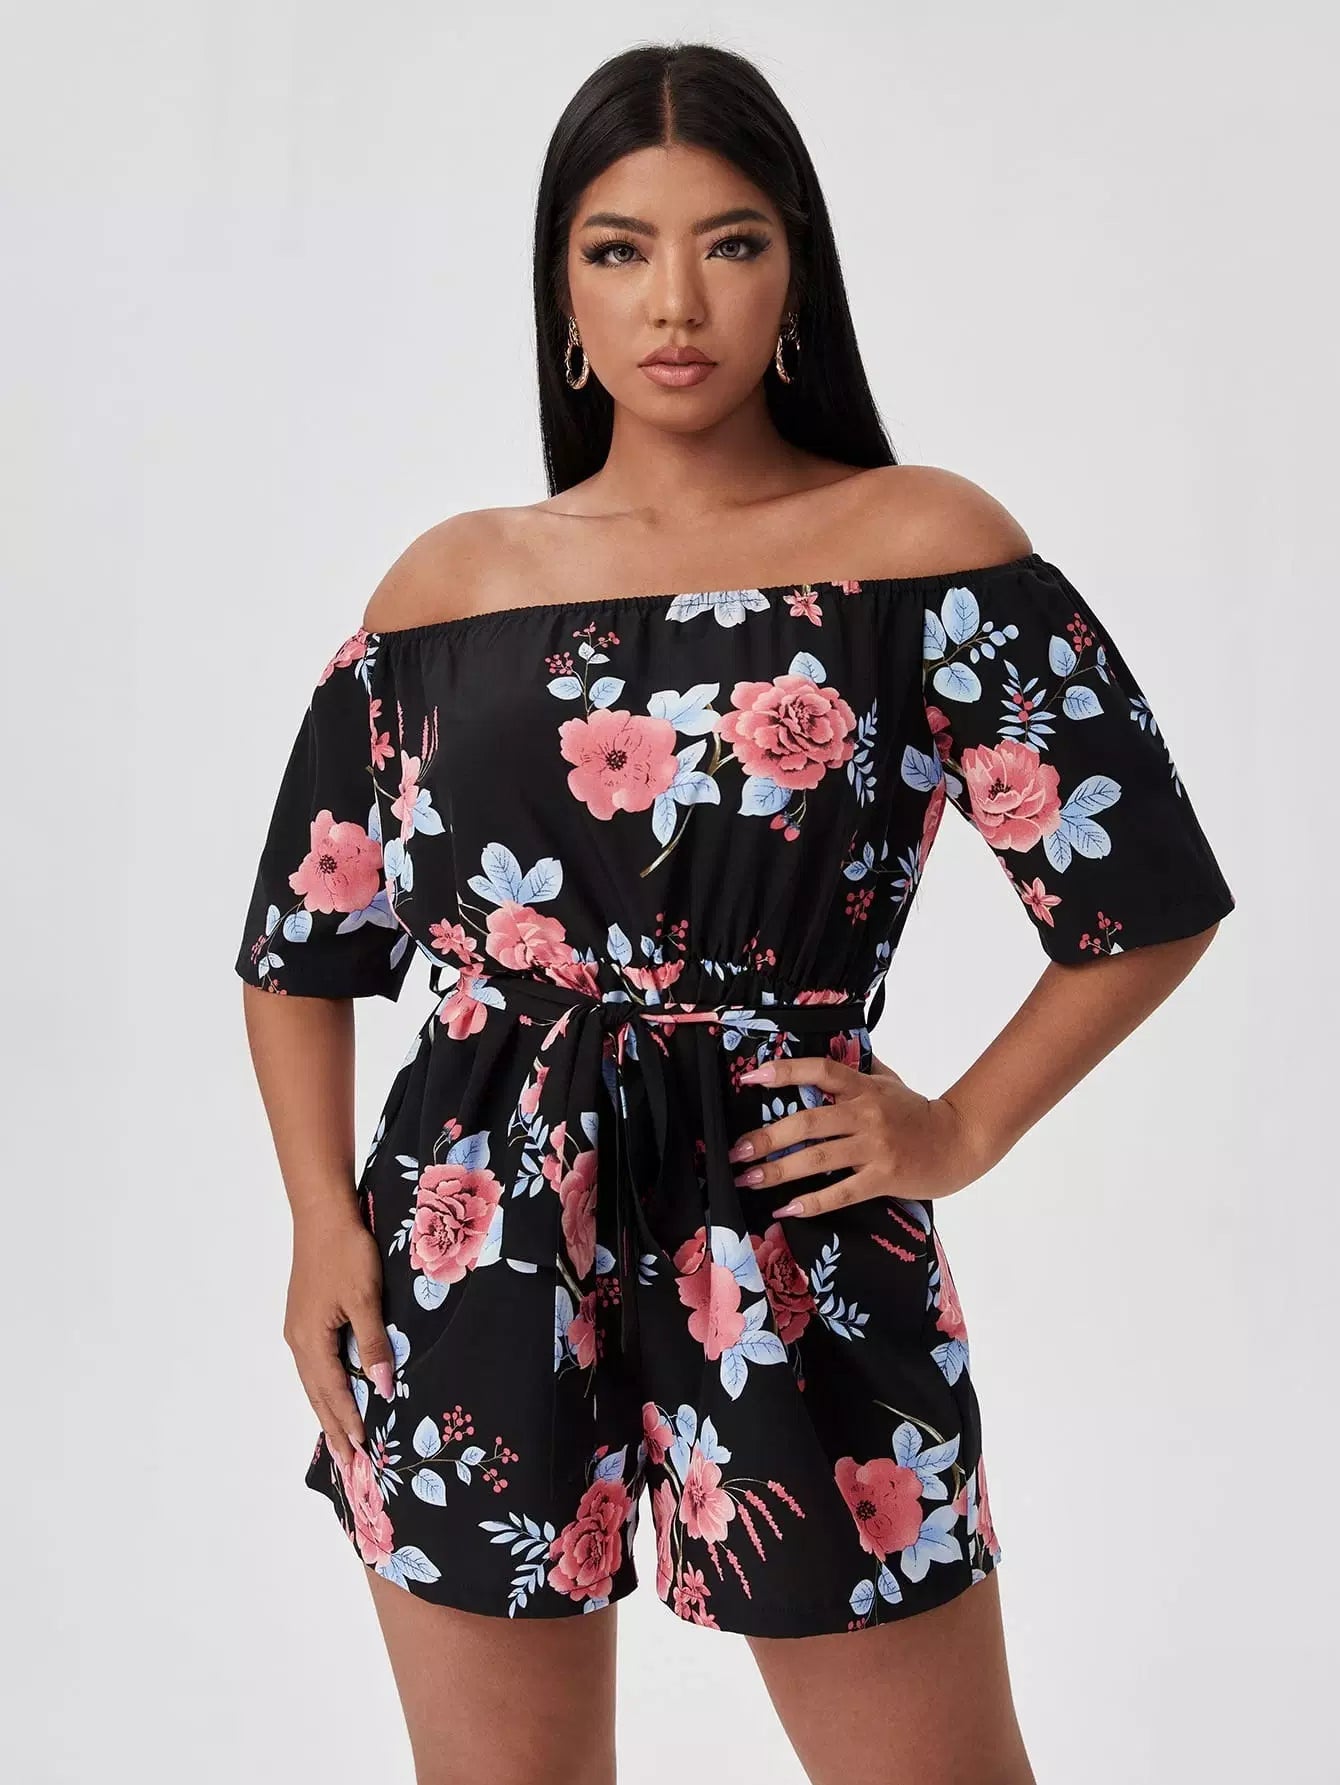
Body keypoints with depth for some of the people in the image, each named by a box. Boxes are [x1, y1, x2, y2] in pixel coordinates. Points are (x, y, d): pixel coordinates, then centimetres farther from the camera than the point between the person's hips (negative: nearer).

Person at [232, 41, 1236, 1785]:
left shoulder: (923, 544, -1)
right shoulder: (453, 580, 6)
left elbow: (1149, 896, 0)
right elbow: (301, 941, 10)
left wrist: (958, 1133, -2)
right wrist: (324, 1226, 1)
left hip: (796, 1244, -2)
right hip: (476, 1244, 2)